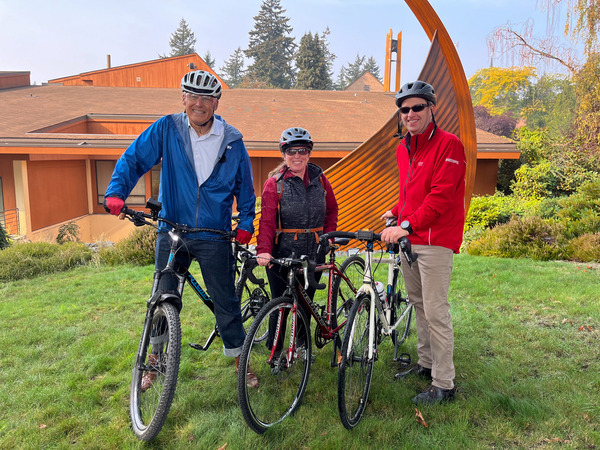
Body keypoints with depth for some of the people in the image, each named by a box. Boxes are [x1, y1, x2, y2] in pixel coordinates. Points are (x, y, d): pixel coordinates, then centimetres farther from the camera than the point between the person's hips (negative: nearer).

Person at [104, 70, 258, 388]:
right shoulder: (166, 129, -2)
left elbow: (244, 186, 9)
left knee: (226, 301, 7)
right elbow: (134, 159, 1)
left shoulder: (232, 140, 0)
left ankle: (240, 360, 26)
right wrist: (116, 192, -14)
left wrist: (245, 223, 2)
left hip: (214, 236, 0)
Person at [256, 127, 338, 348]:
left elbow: (332, 209, 18)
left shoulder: (319, 178, 7)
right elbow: (267, 221, -13)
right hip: (283, 255, -3)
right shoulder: (274, 183, -6)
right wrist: (263, 251, -26)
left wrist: (328, 235, 4)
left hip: (314, 254, 4)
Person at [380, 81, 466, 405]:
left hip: (435, 241, -8)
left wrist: (408, 225, -27)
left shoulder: (448, 144, -11)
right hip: (408, 238, 8)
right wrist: (396, 212, 11)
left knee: (436, 312, -4)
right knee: (418, 304, 17)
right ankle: (425, 364, 33)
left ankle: (443, 385, 8)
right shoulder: (403, 148, 14)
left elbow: (440, 195, -21)